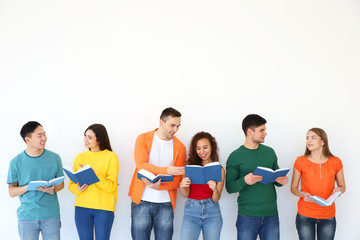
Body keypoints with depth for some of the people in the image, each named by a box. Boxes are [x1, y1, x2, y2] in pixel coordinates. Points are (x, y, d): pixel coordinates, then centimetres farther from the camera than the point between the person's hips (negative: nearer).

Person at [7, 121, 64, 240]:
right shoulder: (16, 162, -2)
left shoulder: (54, 158, 3)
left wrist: (53, 190, -11)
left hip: (51, 215, 1)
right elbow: (11, 192, 1)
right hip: (26, 216, -1)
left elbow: (61, 183, 12)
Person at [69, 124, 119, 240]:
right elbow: (71, 185, 10)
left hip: (104, 208, -3)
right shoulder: (80, 157, 9)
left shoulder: (111, 156, -3)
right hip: (82, 207, 3)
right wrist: (78, 189, -12)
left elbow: (110, 186, -10)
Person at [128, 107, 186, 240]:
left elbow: (177, 181, -1)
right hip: (142, 201, -1)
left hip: (165, 204, 1)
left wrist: (159, 186, -19)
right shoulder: (143, 138, 1)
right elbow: (141, 165, -14)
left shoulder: (179, 147, 4)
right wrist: (166, 171, -25)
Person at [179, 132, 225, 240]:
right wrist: (182, 186, -22)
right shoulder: (190, 165, 2)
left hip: (212, 212, 1)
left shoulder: (219, 170, 2)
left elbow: (216, 199, -1)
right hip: (191, 211, 0)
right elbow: (186, 194, 0)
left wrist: (215, 189, -22)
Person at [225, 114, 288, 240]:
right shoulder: (235, 156, -3)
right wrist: (244, 181, -23)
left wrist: (281, 181, -5)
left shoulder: (270, 152, 10)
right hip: (247, 215, -3)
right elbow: (229, 187, -4)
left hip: (271, 214, 4)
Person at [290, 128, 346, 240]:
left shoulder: (335, 162, 1)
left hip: (328, 216, 1)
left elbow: (343, 187, 11)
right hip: (305, 215, -1)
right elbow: (293, 188, 4)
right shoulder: (300, 161, -2)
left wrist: (339, 190, -13)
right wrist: (303, 194, -17)